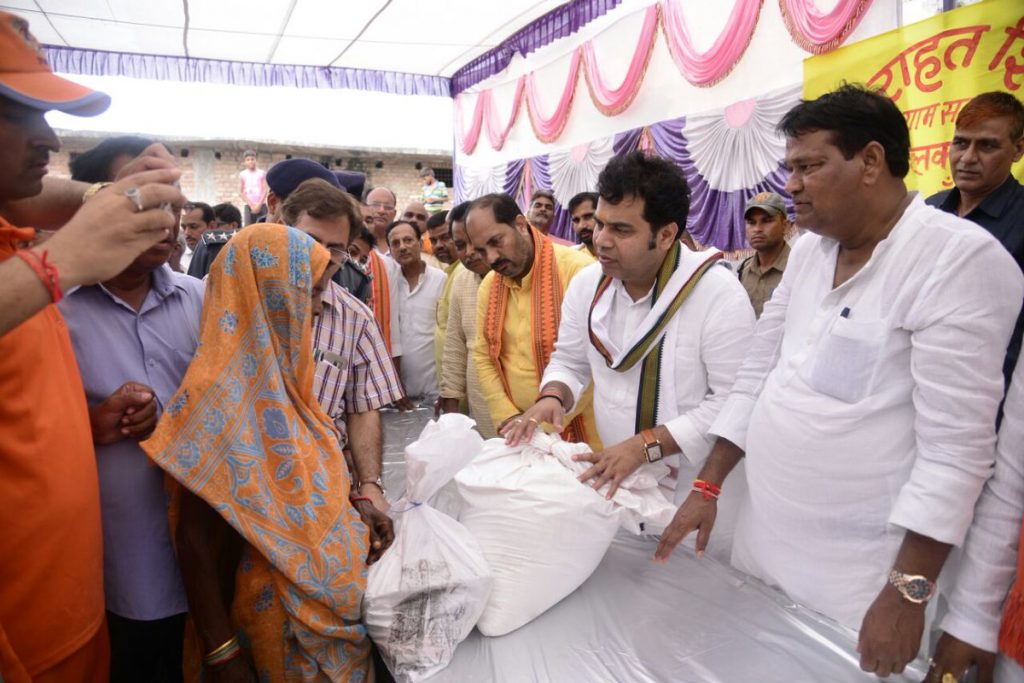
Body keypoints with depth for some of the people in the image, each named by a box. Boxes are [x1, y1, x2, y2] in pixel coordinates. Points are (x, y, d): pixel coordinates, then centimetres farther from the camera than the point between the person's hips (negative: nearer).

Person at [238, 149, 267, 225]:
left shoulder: (262, 173, 6)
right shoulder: (242, 174, 6)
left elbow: (265, 190, 0)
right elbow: (240, 193, 3)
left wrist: (259, 204, -9)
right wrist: (251, 205, -6)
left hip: (262, 204, 0)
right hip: (248, 205, 0)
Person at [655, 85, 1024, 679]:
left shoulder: (961, 258, -16)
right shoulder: (808, 252, 6)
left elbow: (956, 447, -19)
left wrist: (908, 591, -18)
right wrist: (708, 486, 6)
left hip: (860, 572, -6)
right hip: (763, 538, 7)